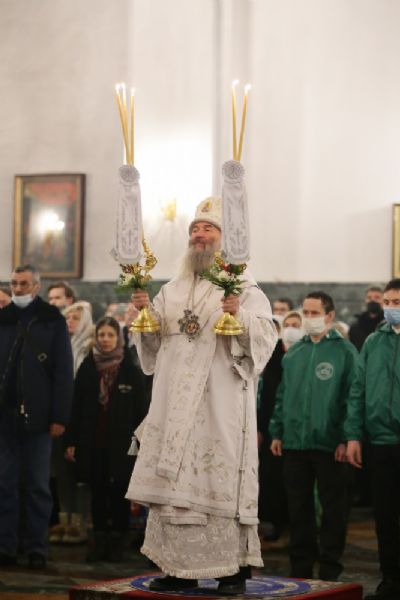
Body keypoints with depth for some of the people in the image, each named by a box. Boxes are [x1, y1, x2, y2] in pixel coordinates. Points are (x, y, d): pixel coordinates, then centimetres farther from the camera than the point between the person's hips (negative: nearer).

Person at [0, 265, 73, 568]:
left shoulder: (53, 321, 3)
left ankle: (37, 548, 6)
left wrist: (60, 417, -8)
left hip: (37, 416, -2)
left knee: (38, 486, 2)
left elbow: (63, 373, -1)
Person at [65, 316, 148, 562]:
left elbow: (141, 409, 0)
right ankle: (99, 540, 11)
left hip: (121, 442, -2)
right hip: (92, 440, 2)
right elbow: (77, 406, 6)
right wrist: (72, 440, 2)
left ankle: (117, 541, 8)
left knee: (119, 491, 1)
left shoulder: (131, 370, 0)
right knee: (98, 491, 5)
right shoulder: (87, 367, 6)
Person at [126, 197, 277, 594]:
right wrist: (144, 313, 0)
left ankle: (234, 569, 1)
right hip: (175, 405, 5)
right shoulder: (172, 291, 17)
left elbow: (266, 338, -10)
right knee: (173, 483, 3)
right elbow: (155, 343, 18)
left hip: (221, 406, -5)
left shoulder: (246, 289, 1)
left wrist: (239, 315, -27)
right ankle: (180, 568, 9)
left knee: (222, 482, -6)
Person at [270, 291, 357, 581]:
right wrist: (277, 432, 9)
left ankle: (330, 570, 9)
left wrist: (346, 438, -13)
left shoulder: (344, 351, -3)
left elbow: (351, 397, -8)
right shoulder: (294, 352, 13)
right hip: (294, 443, 5)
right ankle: (301, 566, 18)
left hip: (330, 445, -5)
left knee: (333, 508, 3)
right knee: (299, 508, 10)